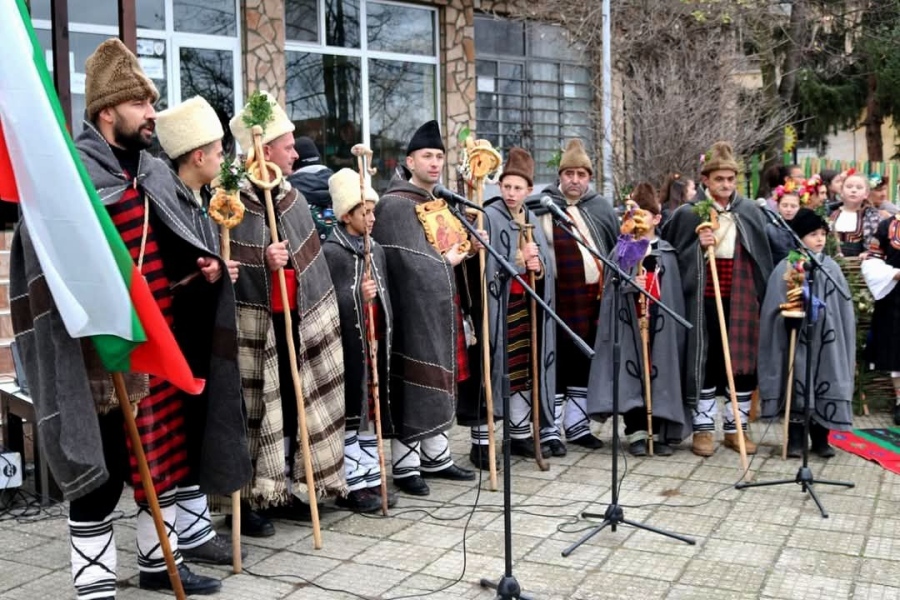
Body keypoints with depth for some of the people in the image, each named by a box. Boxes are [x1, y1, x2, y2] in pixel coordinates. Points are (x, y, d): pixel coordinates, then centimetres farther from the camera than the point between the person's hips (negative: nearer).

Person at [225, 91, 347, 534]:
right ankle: (244, 501, 11)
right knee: (254, 411, -1)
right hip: (255, 325, -7)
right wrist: (261, 261, -24)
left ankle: (283, 491, 26)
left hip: (296, 322, 7)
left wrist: (318, 316, 16)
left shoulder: (291, 197, 12)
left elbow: (311, 258, 20)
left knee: (293, 406, 12)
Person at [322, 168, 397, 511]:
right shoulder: (330, 252, -10)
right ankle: (351, 485, 9)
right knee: (350, 414, 0)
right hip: (348, 347, -7)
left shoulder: (376, 250, 13)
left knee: (372, 411, 12)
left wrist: (387, 336, 15)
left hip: (376, 345, 7)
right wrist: (357, 297, -26)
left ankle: (370, 479, 22)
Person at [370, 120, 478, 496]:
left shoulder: (439, 202, 17)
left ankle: (435, 457, 24)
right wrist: (446, 260, -7)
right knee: (414, 386, -4)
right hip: (413, 308, -9)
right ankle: (405, 466, 6)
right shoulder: (395, 204, -12)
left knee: (438, 384, 13)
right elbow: (408, 260, -20)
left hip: (441, 306, 9)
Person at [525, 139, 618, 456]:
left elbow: (616, 249, 13)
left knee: (584, 361, 13)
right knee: (556, 362, 0)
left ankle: (577, 425, 26)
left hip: (594, 297, 5)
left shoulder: (601, 208, 10)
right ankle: (549, 430, 10)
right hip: (560, 298, -4)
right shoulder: (542, 205, -2)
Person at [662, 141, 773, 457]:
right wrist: (699, 246, -13)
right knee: (704, 361, 3)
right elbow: (675, 258, 4)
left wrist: (763, 297, 2)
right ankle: (703, 427, 13)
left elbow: (764, 257, 9)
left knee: (742, 361, 5)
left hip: (741, 299, 2)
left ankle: (736, 427, 17)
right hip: (704, 299, -2)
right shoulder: (688, 215, 1)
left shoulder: (751, 213, 6)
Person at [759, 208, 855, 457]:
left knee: (824, 384, 7)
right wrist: (790, 312, -22)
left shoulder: (831, 267, 6)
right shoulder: (786, 268, -4)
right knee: (797, 385, 2)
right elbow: (776, 307, -4)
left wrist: (842, 340, 5)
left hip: (826, 339, 3)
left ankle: (820, 439, 19)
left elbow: (843, 307, 8)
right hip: (796, 338, -3)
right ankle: (795, 439, 12)